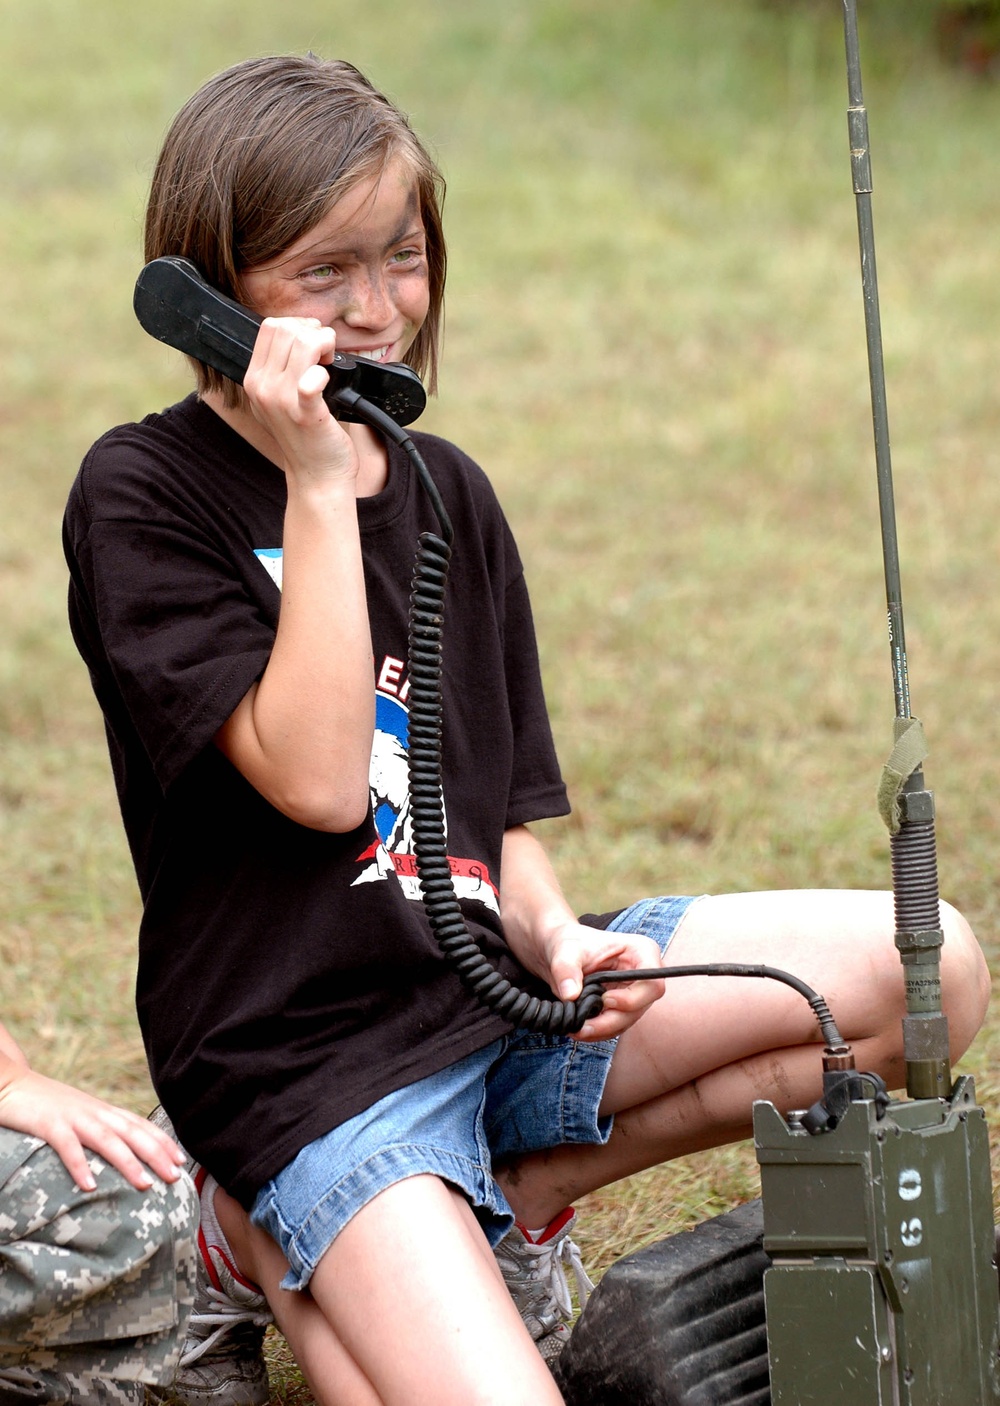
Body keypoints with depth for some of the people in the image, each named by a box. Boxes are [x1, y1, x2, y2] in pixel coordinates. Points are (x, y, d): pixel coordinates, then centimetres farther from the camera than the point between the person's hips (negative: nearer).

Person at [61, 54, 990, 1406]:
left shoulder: (445, 491, 11)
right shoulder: (141, 496, -9)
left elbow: (501, 814, 13)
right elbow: (319, 781, -19)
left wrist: (552, 931, -9)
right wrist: (318, 488, -19)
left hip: (488, 986, 7)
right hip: (310, 1064, -7)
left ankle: (507, 1194, -1)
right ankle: (313, 1256, 2)